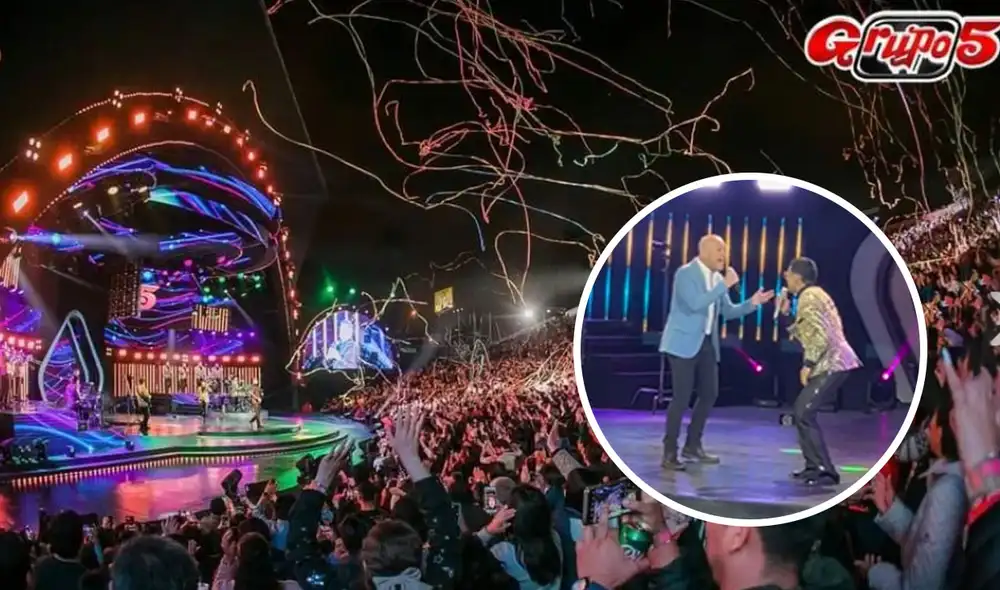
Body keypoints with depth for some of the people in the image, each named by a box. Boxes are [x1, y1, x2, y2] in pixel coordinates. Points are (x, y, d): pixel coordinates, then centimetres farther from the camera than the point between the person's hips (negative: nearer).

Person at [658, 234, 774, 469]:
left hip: (706, 343, 8)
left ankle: (692, 445, 23)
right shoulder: (686, 273, -12)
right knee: (682, 397, -10)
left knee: (709, 393, 10)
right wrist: (724, 285, -23)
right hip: (684, 343, -8)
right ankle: (670, 453, -4)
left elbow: (727, 311, 15)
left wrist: (752, 303, 0)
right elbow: (695, 303, -26)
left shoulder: (717, 279, 11)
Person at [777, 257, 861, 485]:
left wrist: (808, 364, -17)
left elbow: (822, 336, -23)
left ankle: (826, 471, -12)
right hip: (833, 364, 11)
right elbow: (806, 333, 21)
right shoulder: (812, 295, 19)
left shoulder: (808, 298, -13)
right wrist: (786, 314, 16)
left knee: (804, 413, -12)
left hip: (831, 365, -11)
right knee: (802, 410, 16)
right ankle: (814, 465, 20)